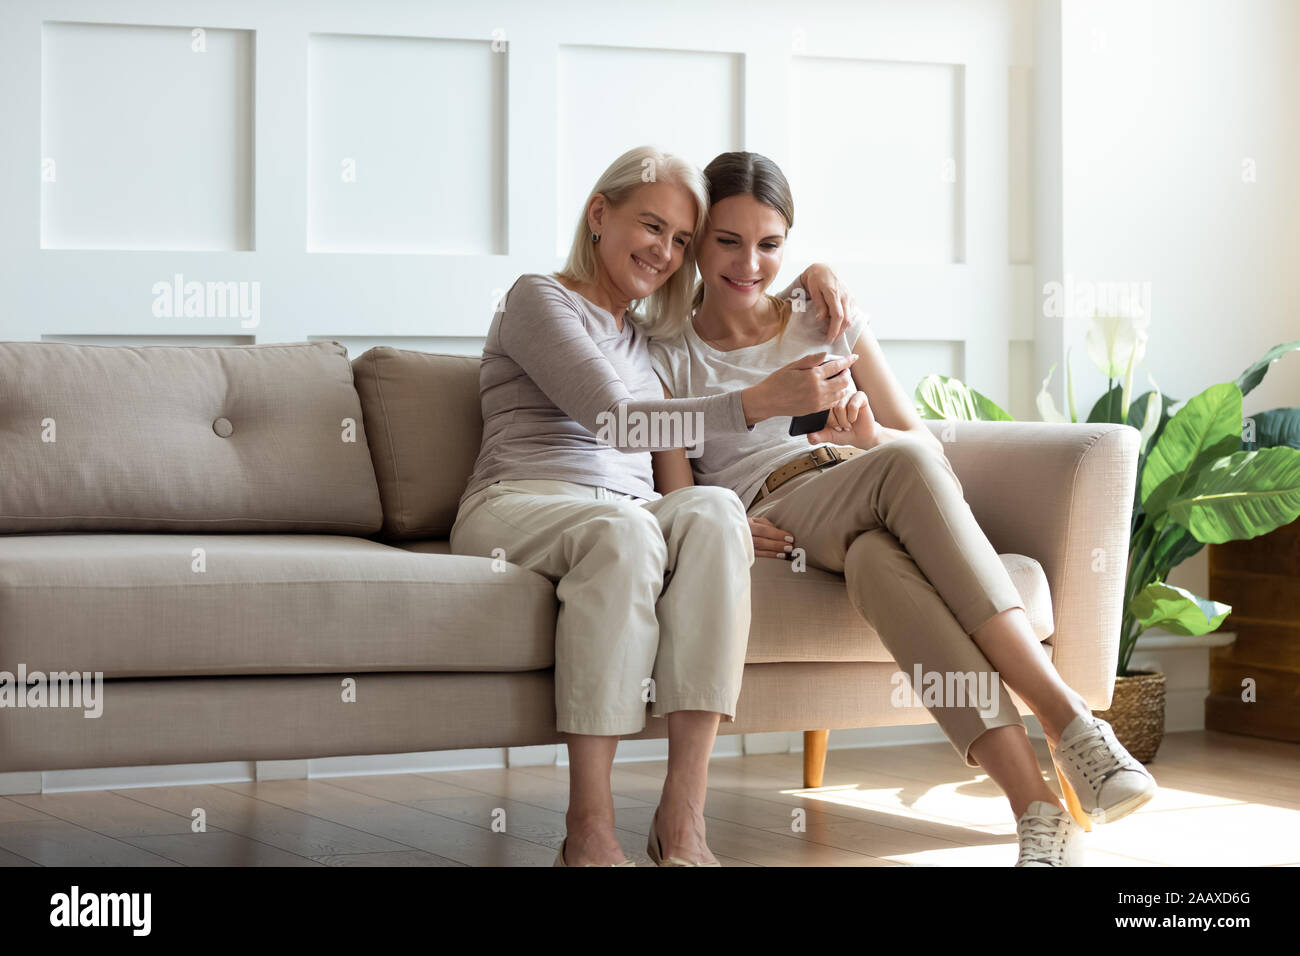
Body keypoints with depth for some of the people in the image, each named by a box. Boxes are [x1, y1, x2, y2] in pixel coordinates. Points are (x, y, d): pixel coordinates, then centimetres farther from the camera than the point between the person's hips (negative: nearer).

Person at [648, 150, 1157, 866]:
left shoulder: (827, 322, 21)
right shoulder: (668, 359, 16)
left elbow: (931, 447, 15)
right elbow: (680, 502, 5)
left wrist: (871, 436, -10)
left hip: (871, 526, 2)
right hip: (775, 523, -2)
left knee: (875, 561, -40)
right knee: (905, 465, -37)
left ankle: (1038, 804, -53)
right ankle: (1065, 717, -51)